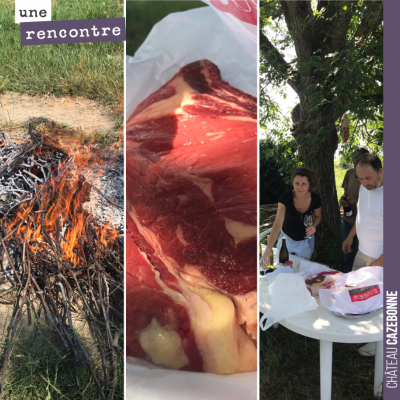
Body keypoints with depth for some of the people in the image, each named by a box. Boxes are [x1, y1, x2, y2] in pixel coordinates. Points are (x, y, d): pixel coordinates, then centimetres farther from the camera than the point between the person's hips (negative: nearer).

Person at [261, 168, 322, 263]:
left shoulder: (315, 199, -20)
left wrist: (313, 226, -22)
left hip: (306, 240, 1)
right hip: (287, 238, -1)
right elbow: (278, 223, -37)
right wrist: (268, 250, -47)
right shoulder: (285, 198, -29)